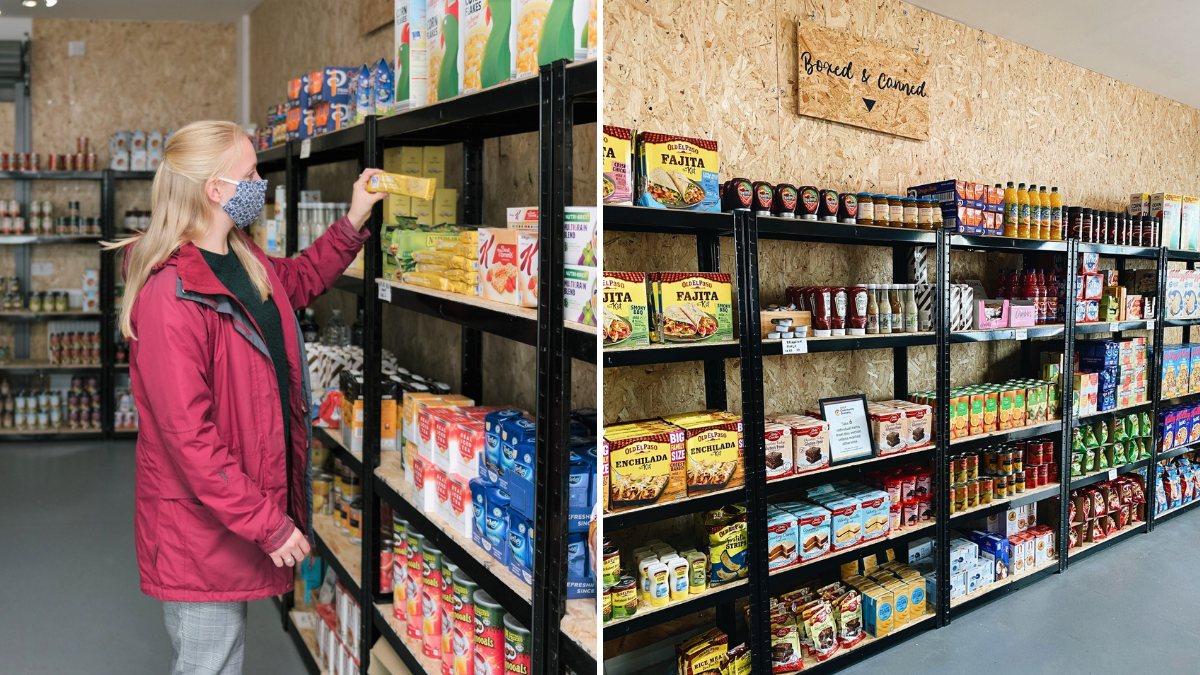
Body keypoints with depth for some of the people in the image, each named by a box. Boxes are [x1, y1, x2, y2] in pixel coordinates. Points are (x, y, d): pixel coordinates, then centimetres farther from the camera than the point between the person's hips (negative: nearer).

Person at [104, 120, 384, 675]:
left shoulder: (245, 263, 4)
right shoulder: (169, 297, -25)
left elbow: (296, 280, 27)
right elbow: (189, 437, -27)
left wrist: (352, 223, 14)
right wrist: (267, 523, -23)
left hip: (238, 511, 9)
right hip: (199, 525, -9)